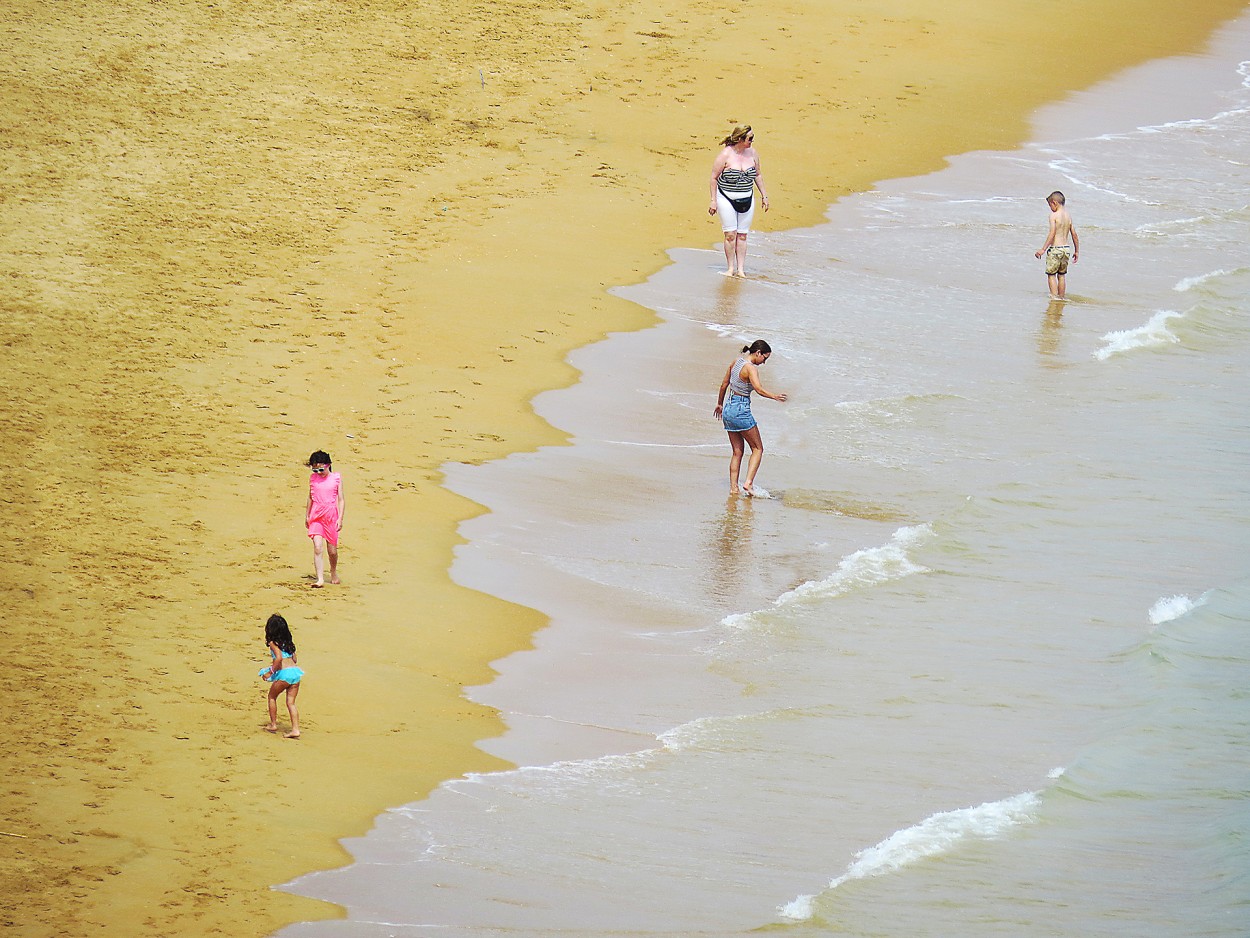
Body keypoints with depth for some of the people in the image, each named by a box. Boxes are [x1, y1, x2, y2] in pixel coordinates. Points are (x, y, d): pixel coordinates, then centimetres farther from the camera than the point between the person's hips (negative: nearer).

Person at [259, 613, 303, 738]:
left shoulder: (273, 642, -4)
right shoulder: (288, 641, 17)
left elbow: (279, 658, -19)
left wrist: (271, 672, -9)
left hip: (284, 673, -6)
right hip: (296, 671, 6)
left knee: (272, 697, 17)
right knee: (291, 702, 8)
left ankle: (273, 725, 23)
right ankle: (295, 729, -3)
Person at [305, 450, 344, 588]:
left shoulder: (336, 478, -1)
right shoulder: (313, 478, 5)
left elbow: (341, 500, 0)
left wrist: (340, 518, -6)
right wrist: (307, 515, 21)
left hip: (331, 516, -1)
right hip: (316, 516, 1)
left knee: (332, 550, 7)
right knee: (317, 547, -15)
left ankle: (334, 573, 36)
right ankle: (320, 580, -16)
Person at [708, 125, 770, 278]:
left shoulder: (752, 153, 1)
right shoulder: (726, 154, -13)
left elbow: (758, 175, 15)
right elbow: (714, 178, -6)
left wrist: (764, 196, 14)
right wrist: (713, 201, -7)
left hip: (746, 200, 4)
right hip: (727, 199, -4)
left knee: (742, 235, 4)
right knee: (730, 234, -5)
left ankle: (741, 269, 8)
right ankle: (731, 268, 4)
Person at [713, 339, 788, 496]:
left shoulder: (736, 361, 9)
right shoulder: (751, 368, -16)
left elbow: (724, 385, 20)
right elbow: (759, 389, -32)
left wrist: (720, 404, 32)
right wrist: (775, 397, -44)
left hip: (728, 408, 8)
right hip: (741, 410, -8)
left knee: (737, 451, 13)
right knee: (758, 449, 3)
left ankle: (733, 488, 11)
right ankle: (749, 483, -9)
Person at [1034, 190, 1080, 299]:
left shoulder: (1054, 215, -12)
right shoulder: (1068, 216, 7)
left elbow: (1052, 234, -19)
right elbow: (1074, 235, 10)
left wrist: (1043, 249, -18)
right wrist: (1077, 251, 20)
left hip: (1055, 249, -6)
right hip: (1067, 248, 6)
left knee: (1051, 274, 2)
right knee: (1062, 275, 16)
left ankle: (1054, 296, -7)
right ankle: (1062, 297, 21)